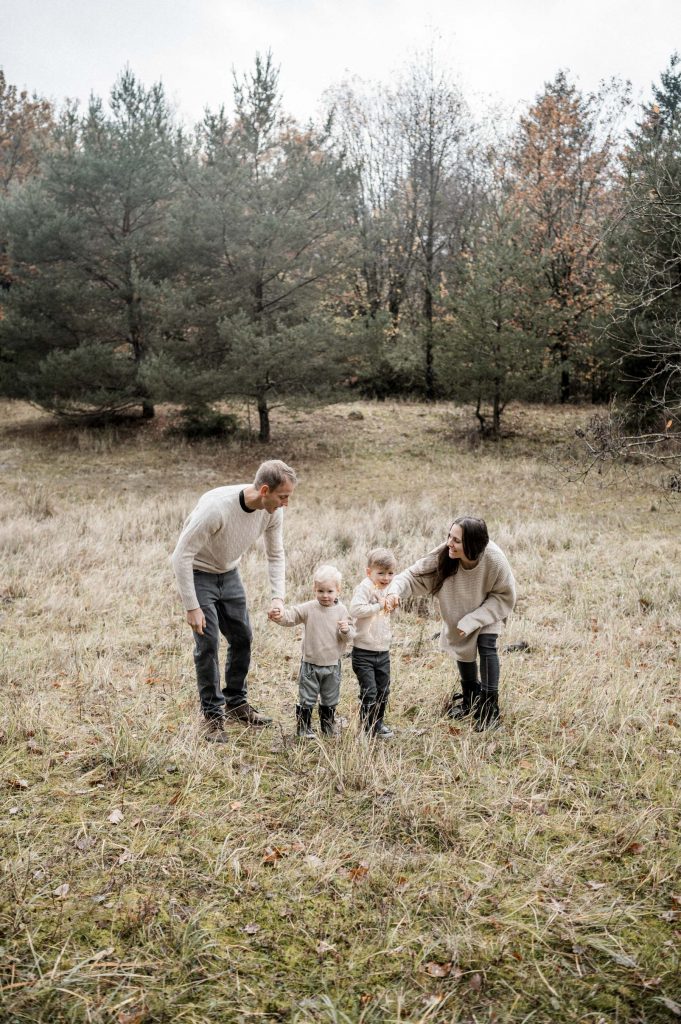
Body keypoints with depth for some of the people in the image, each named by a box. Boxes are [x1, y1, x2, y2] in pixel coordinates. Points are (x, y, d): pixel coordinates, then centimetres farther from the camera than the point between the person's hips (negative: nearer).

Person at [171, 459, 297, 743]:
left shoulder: (273, 511, -17)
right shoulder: (217, 507, -37)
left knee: (242, 639, 10)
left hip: (229, 574, 6)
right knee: (208, 643, -9)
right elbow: (182, 555, -31)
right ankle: (212, 715, 5)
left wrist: (278, 596, -14)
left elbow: (275, 555, -1)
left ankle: (236, 703, 28)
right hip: (197, 573, -6)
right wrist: (192, 607, -29)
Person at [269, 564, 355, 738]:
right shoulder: (308, 609, -10)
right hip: (311, 663, -2)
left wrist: (346, 630, -25)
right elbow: (291, 616, -18)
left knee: (331, 700, 18)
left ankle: (328, 725, 36)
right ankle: (303, 728, 20)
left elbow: (350, 635, -2)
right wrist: (280, 616, -40)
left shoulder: (341, 610, -4)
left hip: (332, 665, 2)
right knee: (307, 699, 6)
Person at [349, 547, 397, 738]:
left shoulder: (387, 589, 10)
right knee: (369, 692, -4)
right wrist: (378, 606, -24)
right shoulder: (365, 587, -15)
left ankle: (379, 724, 33)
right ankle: (369, 729, 9)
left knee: (383, 691, 16)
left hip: (383, 651, 8)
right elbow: (355, 609, -30)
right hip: (363, 652, -7)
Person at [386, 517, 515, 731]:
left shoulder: (494, 560, -40)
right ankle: (471, 698, 37)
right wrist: (395, 591, -53)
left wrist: (473, 620, -30)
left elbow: (504, 596, -26)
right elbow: (414, 574, -32)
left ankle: (490, 707, -4)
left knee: (486, 647, -18)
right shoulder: (443, 556, -36)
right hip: (460, 610, 3)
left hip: (488, 610, -3)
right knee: (463, 648, 13)